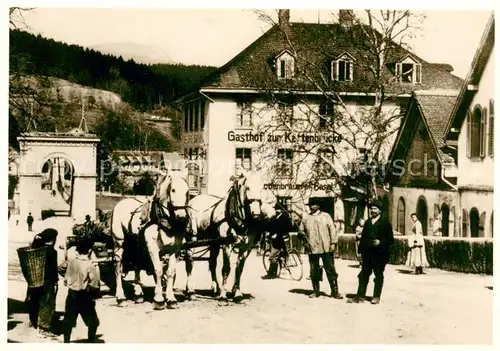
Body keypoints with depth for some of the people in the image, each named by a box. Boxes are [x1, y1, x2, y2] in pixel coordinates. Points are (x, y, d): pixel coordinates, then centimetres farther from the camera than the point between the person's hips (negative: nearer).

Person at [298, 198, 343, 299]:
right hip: (312, 249, 2)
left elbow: (332, 230, 2)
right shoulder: (306, 219, 11)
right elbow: (300, 231, 22)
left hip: (326, 249, -2)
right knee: (314, 272, 7)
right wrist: (304, 236, 3)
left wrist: (333, 243, -6)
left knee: (331, 271, -1)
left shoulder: (326, 216, 6)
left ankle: (335, 292, 3)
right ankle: (316, 291, 18)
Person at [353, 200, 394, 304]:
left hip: (379, 254, -5)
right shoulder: (367, 222, 15)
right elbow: (363, 237, 16)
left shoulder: (385, 223, -2)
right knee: (364, 275, 7)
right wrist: (361, 250, 9)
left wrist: (381, 243, -21)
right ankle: (360, 295, 12)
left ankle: (376, 297, 11)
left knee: (378, 275, 4)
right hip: (367, 253, 5)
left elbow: (390, 239, -5)